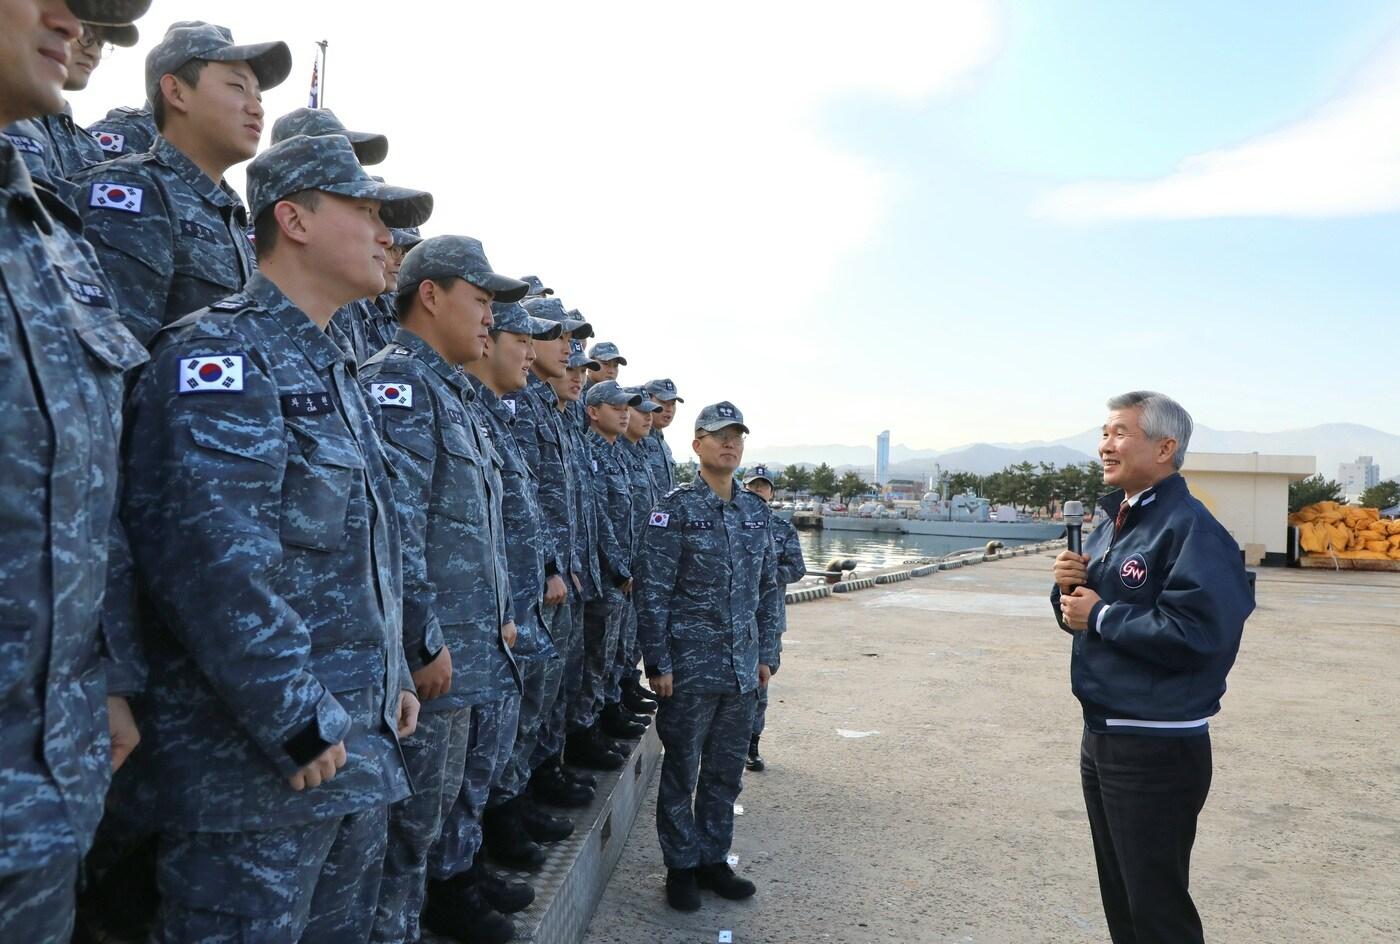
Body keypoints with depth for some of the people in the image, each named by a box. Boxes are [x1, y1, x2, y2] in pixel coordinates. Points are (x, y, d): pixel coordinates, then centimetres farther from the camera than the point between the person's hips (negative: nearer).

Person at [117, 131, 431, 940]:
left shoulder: (337, 372, 17)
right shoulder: (222, 352, -13)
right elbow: (213, 551, -25)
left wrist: (394, 681, 16)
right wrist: (298, 726, -23)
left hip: (360, 753, 9)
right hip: (261, 766, -9)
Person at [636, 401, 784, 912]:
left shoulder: (757, 510, 8)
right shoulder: (675, 508, -8)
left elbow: (769, 588, 13)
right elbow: (653, 590, -10)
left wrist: (766, 654, 10)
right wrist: (657, 662, -12)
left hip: (743, 670, 5)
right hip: (690, 667, -5)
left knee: (727, 771, 15)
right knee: (682, 770, 8)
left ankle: (714, 859, 31)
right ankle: (681, 866, 24)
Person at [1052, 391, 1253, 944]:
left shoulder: (1189, 529, -18)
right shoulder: (1111, 523, 11)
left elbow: (1195, 632, -30)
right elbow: (1081, 612, 17)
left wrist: (1101, 615, -19)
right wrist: (1069, 586, -5)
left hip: (1157, 748, -9)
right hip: (1101, 734, 9)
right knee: (1118, 897, 22)